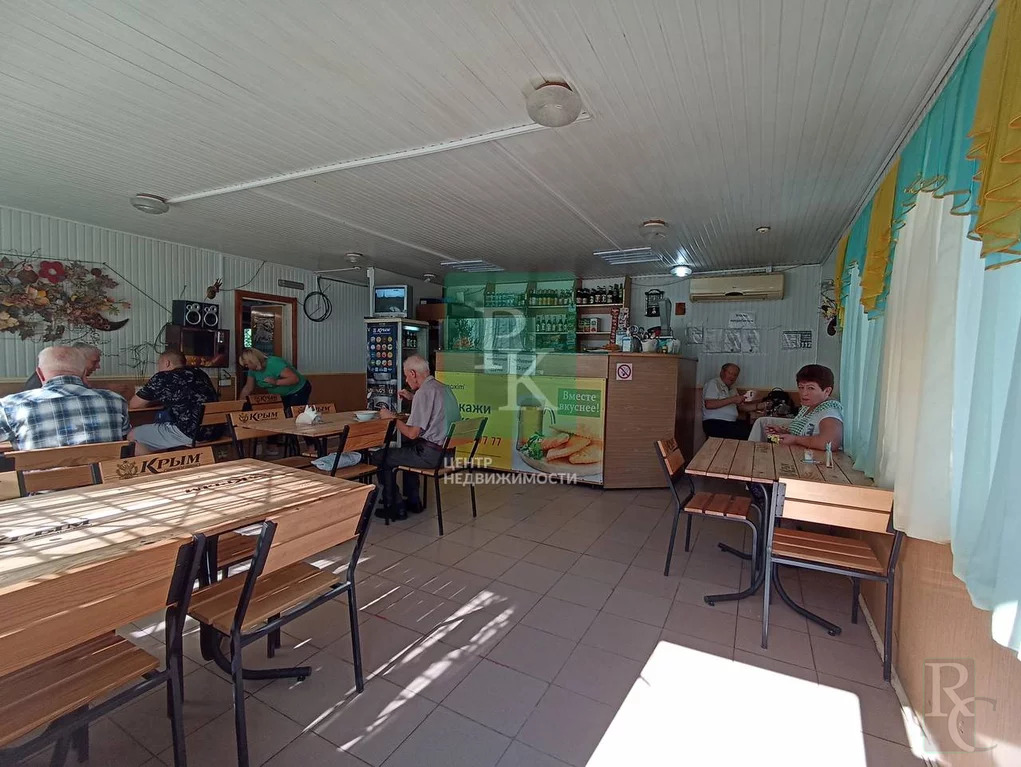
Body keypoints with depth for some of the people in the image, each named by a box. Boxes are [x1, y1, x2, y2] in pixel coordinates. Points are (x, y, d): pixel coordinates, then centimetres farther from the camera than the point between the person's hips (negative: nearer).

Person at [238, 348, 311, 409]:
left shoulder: (274, 364, -29)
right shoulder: (253, 370, -5)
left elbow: (295, 378, -34)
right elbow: (247, 389, 6)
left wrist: (276, 382, -41)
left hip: (299, 390, -8)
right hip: (284, 395, 8)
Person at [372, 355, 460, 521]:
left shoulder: (424, 392, -18)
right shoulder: (445, 388, 10)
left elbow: (412, 433, -19)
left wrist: (391, 417, -4)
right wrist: (412, 398, 22)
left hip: (431, 454, -10)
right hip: (449, 451, 10)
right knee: (407, 448, 34)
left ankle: (395, 508, 14)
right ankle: (413, 501, 38)